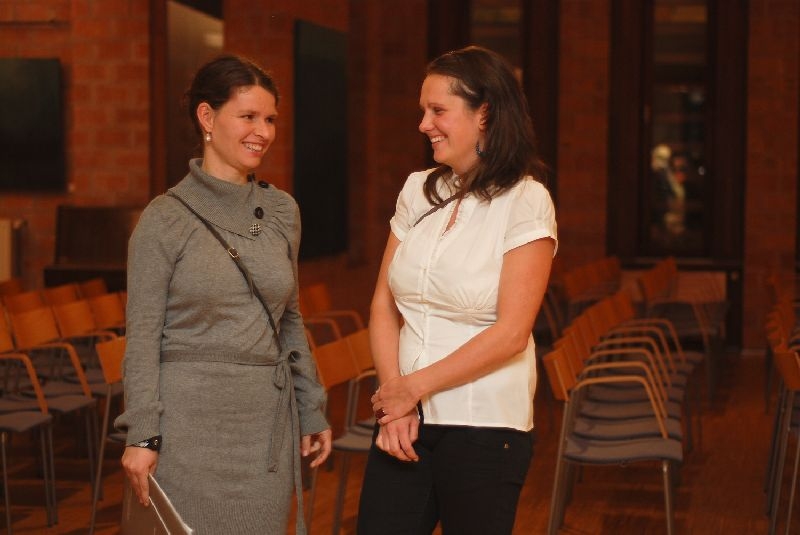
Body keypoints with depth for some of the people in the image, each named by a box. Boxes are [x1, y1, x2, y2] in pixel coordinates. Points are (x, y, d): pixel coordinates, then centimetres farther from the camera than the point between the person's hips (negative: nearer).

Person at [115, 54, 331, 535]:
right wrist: (141, 435, -11)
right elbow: (143, 337, -6)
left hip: (268, 422, 4)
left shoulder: (282, 211, 9)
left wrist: (312, 411, 14)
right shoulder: (166, 218, -6)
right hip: (191, 420, -4)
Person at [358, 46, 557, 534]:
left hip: (484, 427, -4)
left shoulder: (526, 202, -8)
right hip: (406, 421, 4)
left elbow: (510, 333, -14)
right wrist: (393, 394, -7)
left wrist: (414, 388, -10)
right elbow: (384, 304, 6)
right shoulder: (419, 191, 6)